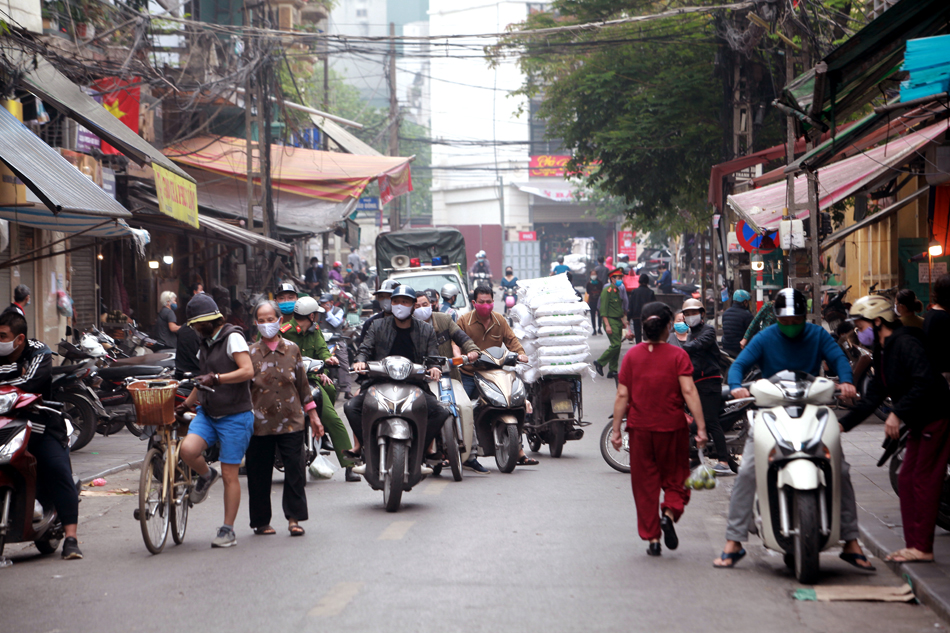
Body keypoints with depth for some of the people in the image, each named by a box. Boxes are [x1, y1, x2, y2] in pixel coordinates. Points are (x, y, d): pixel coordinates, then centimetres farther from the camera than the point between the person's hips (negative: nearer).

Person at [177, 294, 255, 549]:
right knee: (188, 449, -21)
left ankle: (228, 530, 6)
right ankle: (206, 476, 11)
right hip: (207, 413, 7)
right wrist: (186, 405, 24)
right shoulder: (205, 344, 16)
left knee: (230, 475, -3)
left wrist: (217, 379, -32)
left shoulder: (232, 337, -9)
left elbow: (248, 371, -22)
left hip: (234, 416, -7)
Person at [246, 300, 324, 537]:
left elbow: (303, 384, 13)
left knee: (295, 470, -4)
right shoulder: (251, 353, 2)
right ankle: (260, 520, 17)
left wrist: (313, 415, 14)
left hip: (291, 421, 1)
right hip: (260, 423, -1)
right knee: (259, 473, 5)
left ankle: (294, 518, 4)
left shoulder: (292, 350, 7)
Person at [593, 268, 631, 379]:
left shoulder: (618, 291, 15)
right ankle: (600, 363, -2)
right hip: (611, 321, -9)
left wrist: (622, 321, 22)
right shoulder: (607, 291, -13)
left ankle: (612, 371, 11)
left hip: (618, 321, 9)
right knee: (616, 345, -15)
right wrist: (607, 325, -22)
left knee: (617, 346, 7)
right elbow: (603, 309, -17)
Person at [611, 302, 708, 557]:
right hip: (672, 427, -1)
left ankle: (652, 538, 6)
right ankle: (670, 512, -13)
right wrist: (700, 426, -13)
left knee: (645, 483, 9)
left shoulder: (632, 355, 0)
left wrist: (616, 430, 2)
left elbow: (622, 395, -3)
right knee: (675, 477, 15)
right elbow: (688, 391, -13)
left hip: (640, 428, 1)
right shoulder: (677, 355, -5)